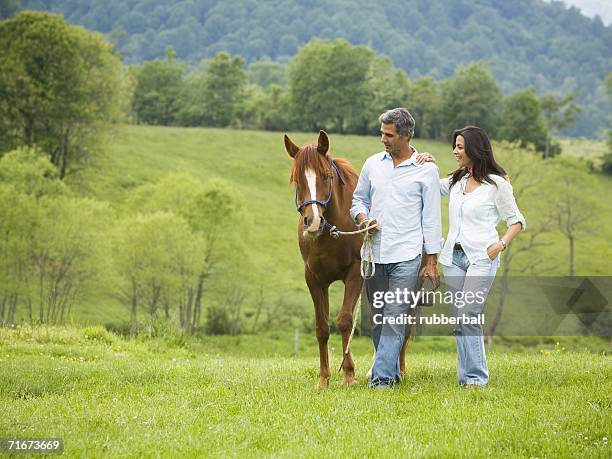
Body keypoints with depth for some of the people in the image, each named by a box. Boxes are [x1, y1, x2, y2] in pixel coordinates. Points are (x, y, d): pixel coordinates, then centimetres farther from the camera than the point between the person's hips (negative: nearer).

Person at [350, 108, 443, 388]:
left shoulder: (426, 170, -2)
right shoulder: (372, 164, 9)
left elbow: (431, 218, -1)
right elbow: (359, 198, 20)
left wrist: (432, 262, -3)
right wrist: (361, 217, -4)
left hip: (406, 255, -5)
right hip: (374, 254, 5)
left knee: (395, 318, -11)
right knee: (377, 318, 10)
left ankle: (382, 377, -12)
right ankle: (392, 371, 24)